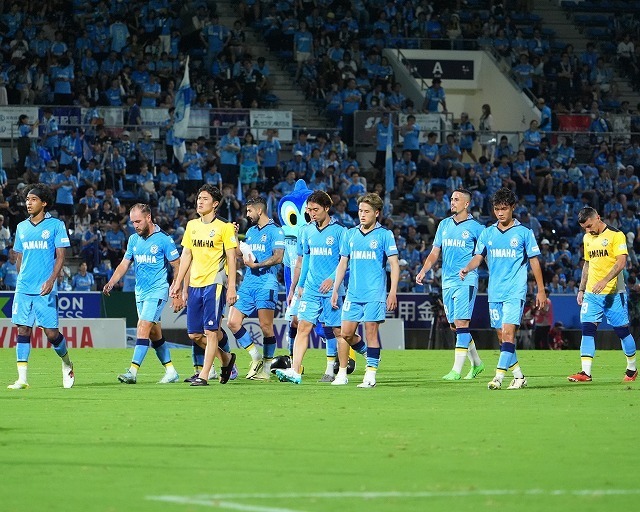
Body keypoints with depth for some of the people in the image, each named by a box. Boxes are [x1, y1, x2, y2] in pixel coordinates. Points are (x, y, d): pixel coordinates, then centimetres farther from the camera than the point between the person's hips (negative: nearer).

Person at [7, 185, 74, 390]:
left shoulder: (56, 225, -1)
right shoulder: (22, 227, 13)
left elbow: (60, 256, -5)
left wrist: (51, 280, -17)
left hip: (45, 289, -4)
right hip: (23, 288, 4)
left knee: (51, 333, -4)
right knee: (23, 330, -3)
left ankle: (67, 364, 24)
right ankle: (22, 378, -3)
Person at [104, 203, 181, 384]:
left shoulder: (164, 239, -8)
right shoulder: (134, 239, 10)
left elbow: (177, 266, -3)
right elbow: (124, 264, 12)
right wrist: (111, 283, -3)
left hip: (157, 290, -7)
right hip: (140, 291, 7)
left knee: (143, 327, -17)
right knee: (154, 333, 9)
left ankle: (133, 371, -23)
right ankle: (170, 371, 18)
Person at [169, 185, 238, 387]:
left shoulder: (224, 227, -4)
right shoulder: (192, 226, 13)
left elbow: (231, 258, -5)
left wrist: (231, 287, -11)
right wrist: (178, 284, 14)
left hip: (214, 284, -6)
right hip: (194, 285, 6)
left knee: (210, 331, -8)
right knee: (194, 334, 6)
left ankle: (204, 376, -7)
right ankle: (226, 358, 27)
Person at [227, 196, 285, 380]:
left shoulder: (275, 231, -4)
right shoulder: (251, 231, 19)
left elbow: (278, 257, -14)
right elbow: (241, 253, 26)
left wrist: (257, 265, -19)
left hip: (265, 284, -8)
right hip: (248, 284, 8)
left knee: (266, 326, -5)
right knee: (233, 322, -1)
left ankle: (266, 368, 4)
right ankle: (256, 358, 10)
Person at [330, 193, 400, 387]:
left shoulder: (384, 235, -2)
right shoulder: (350, 235, 12)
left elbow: (394, 264, -4)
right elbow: (343, 263, 16)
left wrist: (393, 292, -12)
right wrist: (335, 289, 11)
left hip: (374, 294, -4)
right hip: (353, 294, 4)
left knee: (371, 332, -5)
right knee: (345, 333, 1)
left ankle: (370, 374, -1)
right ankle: (342, 373, 17)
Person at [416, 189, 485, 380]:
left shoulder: (475, 227, -2)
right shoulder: (444, 225, 13)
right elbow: (435, 252, 14)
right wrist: (424, 270, 0)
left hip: (466, 281, -6)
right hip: (447, 282, 6)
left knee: (461, 323, -14)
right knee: (454, 326, 9)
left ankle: (456, 370, -16)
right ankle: (476, 363, 26)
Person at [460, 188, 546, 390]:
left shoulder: (524, 233, 1)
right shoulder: (487, 233, 10)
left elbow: (534, 261, 4)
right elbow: (478, 257, 8)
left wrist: (541, 290, 2)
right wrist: (467, 268, -15)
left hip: (515, 291, -5)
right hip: (494, 292, 5)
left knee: (508, 332, -17)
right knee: (502, 336, 7)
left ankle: (499, 376, -23)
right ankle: (518, 376, 18)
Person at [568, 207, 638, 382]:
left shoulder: (616, 235, -8)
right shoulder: (587, 238, 14)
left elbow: (621, 262, -17)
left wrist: (605, 280, -29)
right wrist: (581, 289, 18)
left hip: (613, 293, -6)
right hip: (591, 294, 6)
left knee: (622, 331, 2)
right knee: (587, 329, -8)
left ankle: (632, 369, 20)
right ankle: (586, 372, -12)